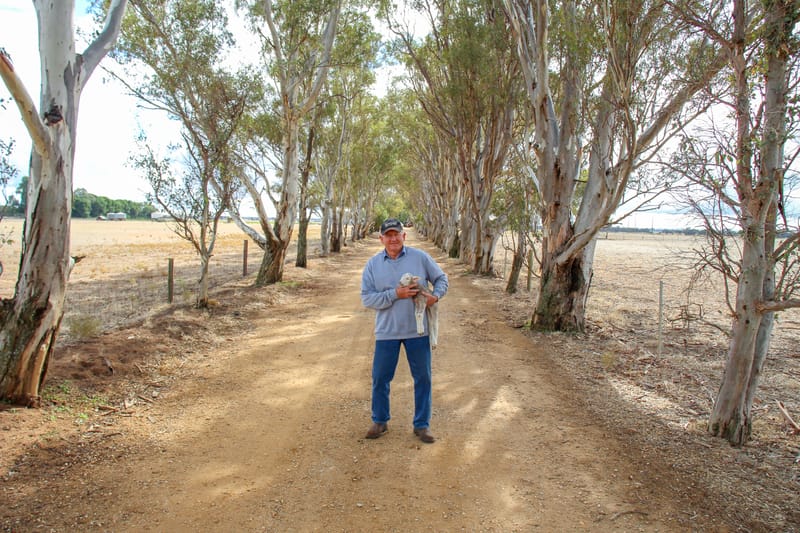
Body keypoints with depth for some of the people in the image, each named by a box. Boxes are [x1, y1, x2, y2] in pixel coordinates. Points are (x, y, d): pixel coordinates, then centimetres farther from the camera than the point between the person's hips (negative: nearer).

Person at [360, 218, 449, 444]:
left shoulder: (420, 257, -2)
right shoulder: (373, 264, -1)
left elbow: (441, 278, 8)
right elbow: (367, 298, -7)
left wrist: (436, 295, -13)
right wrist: (395, 294, -19)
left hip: (418, 330, 0)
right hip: (386, 332, 0)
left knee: (423, 378, 8)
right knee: (380, 378, 9)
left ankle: (422, 425, 25)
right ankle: (380, 421, 29)